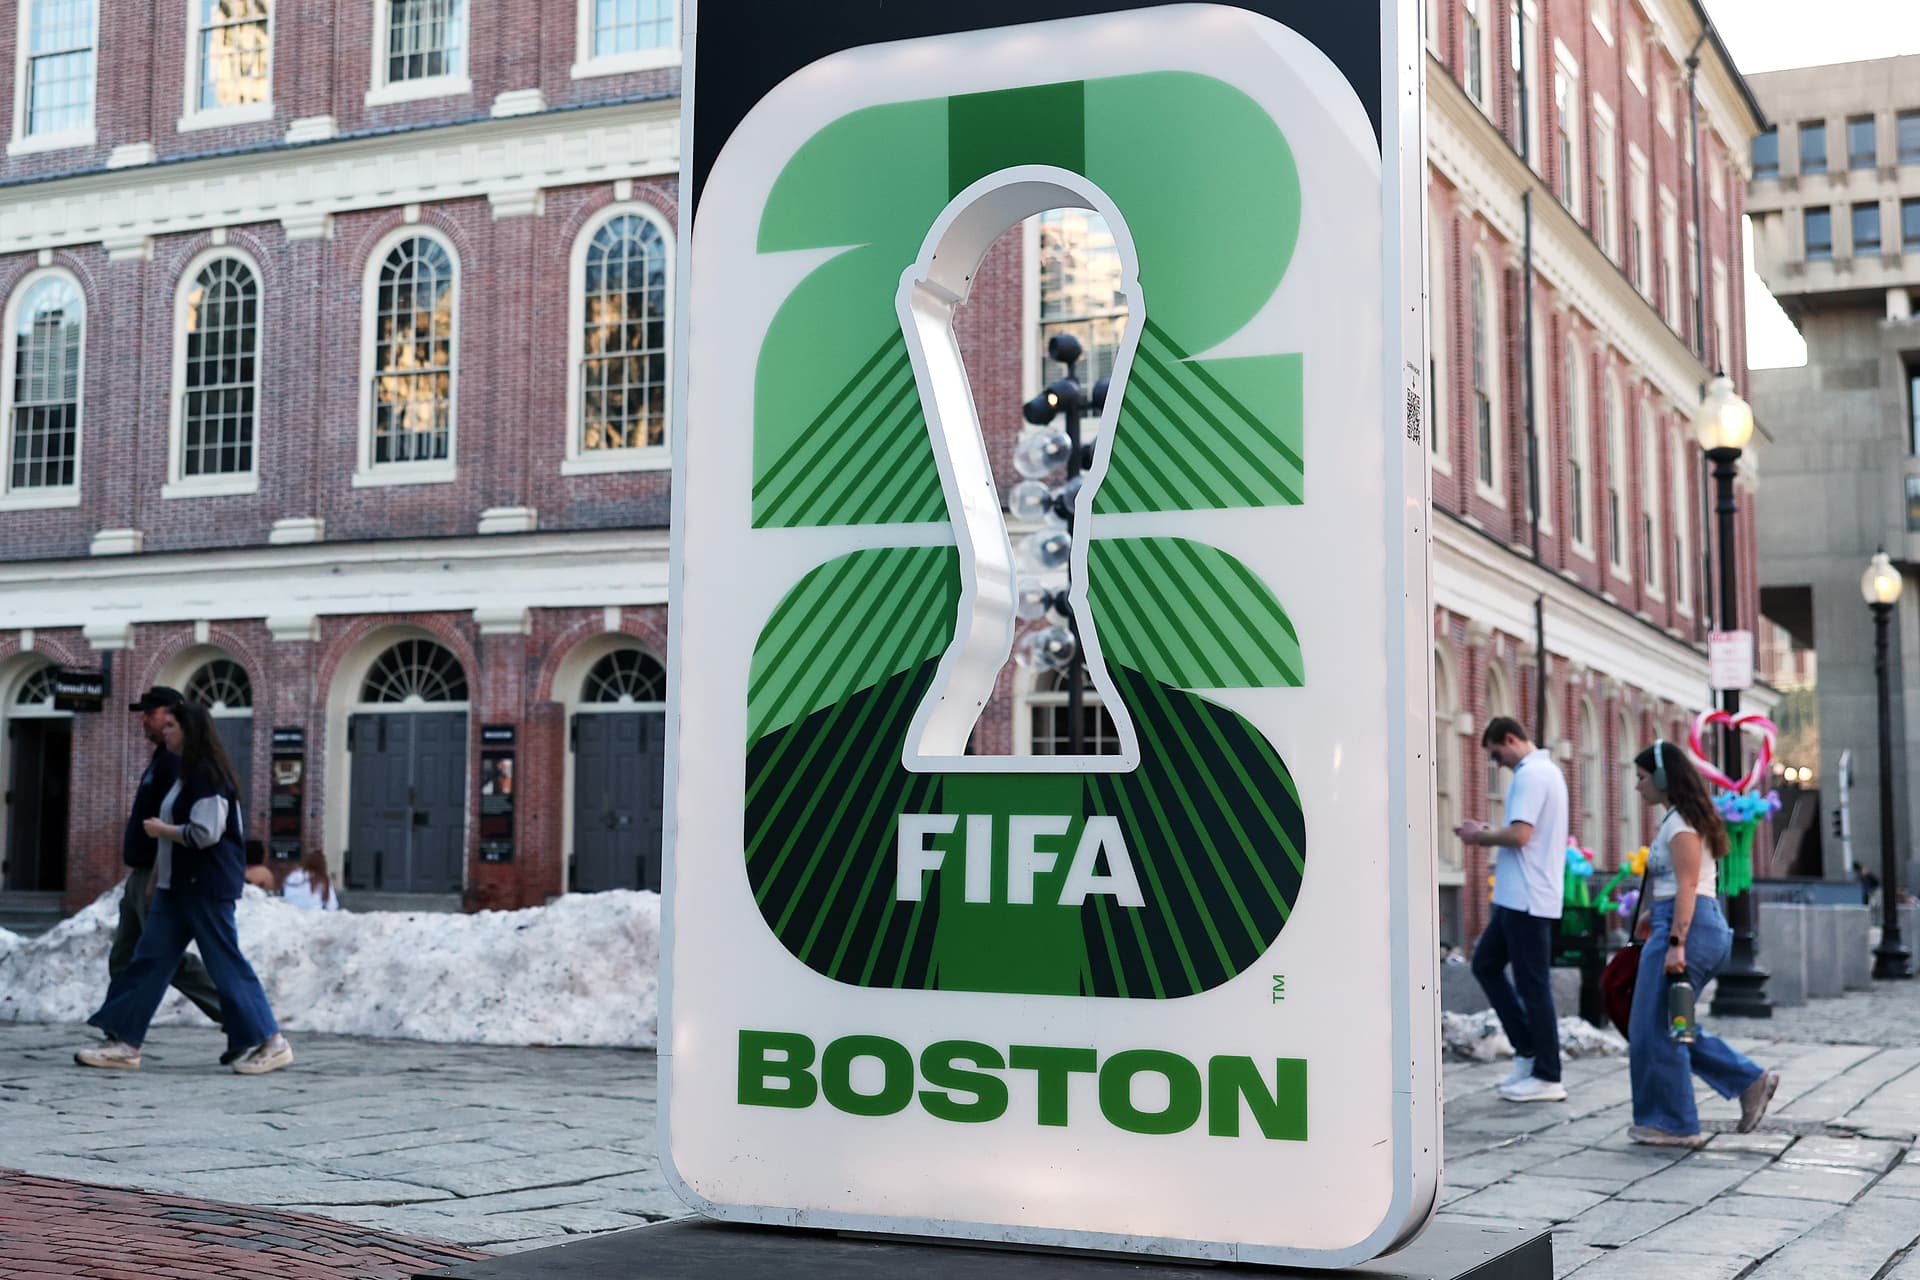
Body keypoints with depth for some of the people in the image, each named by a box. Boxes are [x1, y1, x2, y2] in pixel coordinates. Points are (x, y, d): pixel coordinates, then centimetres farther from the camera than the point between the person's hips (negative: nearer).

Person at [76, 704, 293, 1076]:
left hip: (206, 886, -10)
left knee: (225, 963, -6)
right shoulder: (186, 775, 16)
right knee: (150, 959, 7)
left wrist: (160, 829, -11)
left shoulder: (208, 775, -16)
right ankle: (124, 1043, 8)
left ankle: (270, 1042, 1)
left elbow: (205, 834, -24)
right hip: (178, 885, 10)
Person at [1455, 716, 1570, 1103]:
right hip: (1518, 897, 10)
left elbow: (1519, 834, -24)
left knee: (1532, 984, -4)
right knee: (1485, 963, 15)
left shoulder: (1531, 774, -15)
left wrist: (1480, 837, -7)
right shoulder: (1547, 770, 18)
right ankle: (1528, 1049, 16)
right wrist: (1487, 833, 11)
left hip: (1527, 898, -10)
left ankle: (1547, 1078, 2)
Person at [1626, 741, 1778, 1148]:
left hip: (1685, 925, -10)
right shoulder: (1679, 818, 18)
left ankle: (1674, 1124, 4)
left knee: (1657, 1027, -3)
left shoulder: (1681, 823, -11)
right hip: (1696, 924, 10)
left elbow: (1686, 888, -18)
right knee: (1671, 1026, 14)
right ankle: (1750, 1080, 13)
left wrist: (1675, 944, -23)